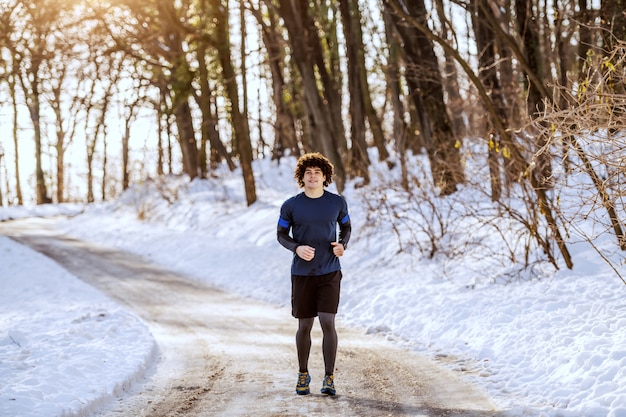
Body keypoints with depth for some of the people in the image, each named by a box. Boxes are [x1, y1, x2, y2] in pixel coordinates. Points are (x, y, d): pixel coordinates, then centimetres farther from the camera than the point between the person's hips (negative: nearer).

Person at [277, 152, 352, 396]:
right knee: (305, 325, 7)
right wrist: (297, 248, -14)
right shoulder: (290, 206, -3)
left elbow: (346, 227, 15)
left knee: (327, 322, -10)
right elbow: (281, 234, 6)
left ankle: (329, 378, -1)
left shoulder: (337, 203, 0)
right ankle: (303, 375, 25)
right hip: (302, 273, 0)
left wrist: (342, 244, -7)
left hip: (330, 273, 0)